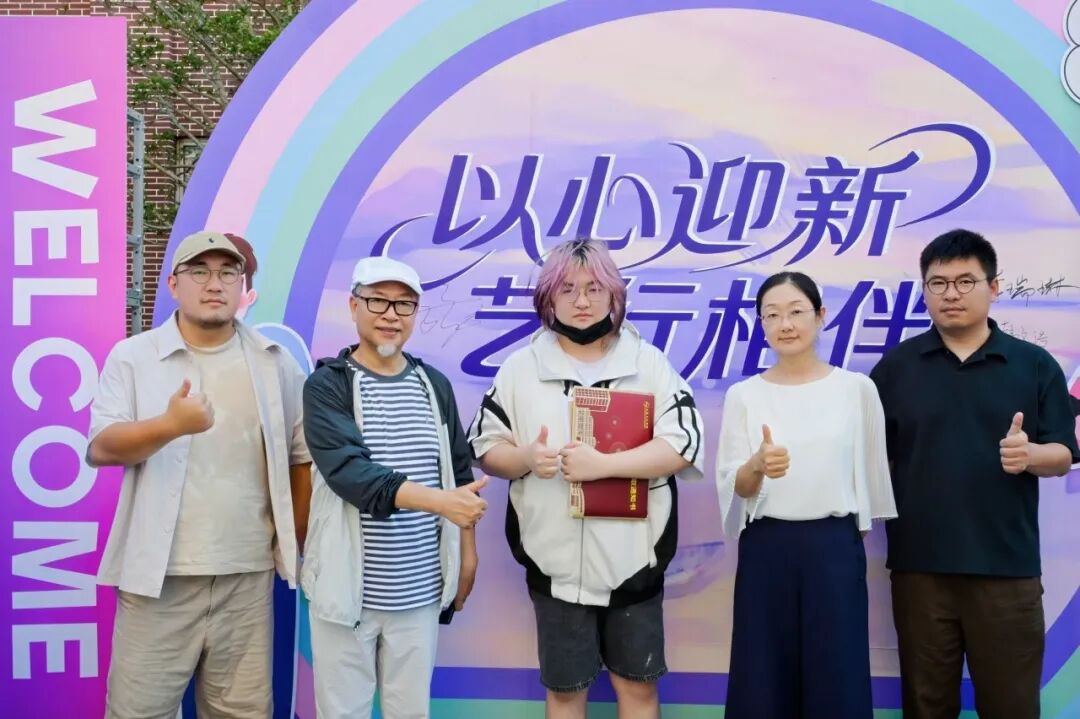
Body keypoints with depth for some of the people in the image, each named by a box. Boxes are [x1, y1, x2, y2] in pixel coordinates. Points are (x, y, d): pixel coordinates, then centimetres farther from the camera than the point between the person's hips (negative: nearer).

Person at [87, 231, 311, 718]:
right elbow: (101, 448, -8)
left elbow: (302, 453, 11)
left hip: (248, 574, 2)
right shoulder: (132, 357, 1)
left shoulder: (274, 363, 6)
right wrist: (171, 424, -27)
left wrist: (300, 540, 8)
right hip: (159, 574, -1)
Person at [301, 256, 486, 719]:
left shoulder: (434, 385, 7)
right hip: (349, 587, -3)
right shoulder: (327, 385, -6)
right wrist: (440, 501, -30)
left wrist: (467, 552, 11)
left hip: (420, 590, 3)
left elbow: (459, 472, 14)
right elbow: (348, 471, -20)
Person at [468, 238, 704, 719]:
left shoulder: (649, 363, 0)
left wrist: (603, 464, -21)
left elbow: (684, 443, -9)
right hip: (555, 561, 1)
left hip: (633, 558, 0)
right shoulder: (521, 368, 3)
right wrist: (525, 460, -17)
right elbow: (485, 448, 5)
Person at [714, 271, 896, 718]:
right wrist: (758, 464, -24)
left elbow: (870, 474, 8)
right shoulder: (743, 395, 1)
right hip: (765, 549, 0)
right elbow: (733, 488, -4)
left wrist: (858, 537, 9)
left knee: (837, 680, 4)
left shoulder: (857, 388, 1)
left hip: (834, 546, 0)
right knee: (764, 681, 5)